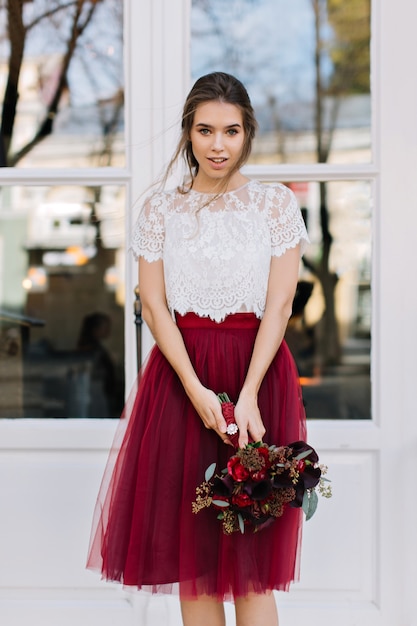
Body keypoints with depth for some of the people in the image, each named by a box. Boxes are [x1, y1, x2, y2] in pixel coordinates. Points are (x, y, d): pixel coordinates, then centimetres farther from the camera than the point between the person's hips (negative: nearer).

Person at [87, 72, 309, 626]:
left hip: (258, 371, -1)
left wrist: (247, 396, -15)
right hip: (180, 375, 2)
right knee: (191, 541, 4)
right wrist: (197, 390, -13)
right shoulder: (161, 209, 7)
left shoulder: (276, 203, 3)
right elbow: (154, 306, 0)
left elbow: (279, 305, -4)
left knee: (252, 556, -2)